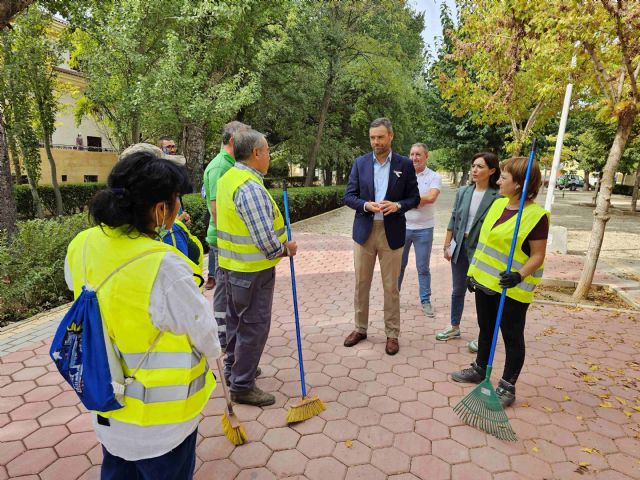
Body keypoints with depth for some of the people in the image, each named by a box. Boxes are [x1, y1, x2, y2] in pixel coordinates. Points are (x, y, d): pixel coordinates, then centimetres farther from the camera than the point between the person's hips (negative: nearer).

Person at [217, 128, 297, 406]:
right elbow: (265, 239, -28)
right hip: (253, 269, -10)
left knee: (236, 320, 22)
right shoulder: (250, 187, -23)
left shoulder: (228, 178, 7)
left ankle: (233, 369, 39)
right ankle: (242, 386, 17)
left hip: (232, 265, 10)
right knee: (254, 326, 3)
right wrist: (286, 249, -8)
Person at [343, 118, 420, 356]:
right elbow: (349, 196, 3)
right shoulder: (360, 162, 4)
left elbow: (414, 198, 3)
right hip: (364, 231, 2)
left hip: (391, 233, -2)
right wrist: (365, 205, -17)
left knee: (391, 286, 7)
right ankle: (360, 328, 28)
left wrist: (397, 205, -17)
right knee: (361, 284, 11)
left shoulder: (405, 164, 0)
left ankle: (392, 334, 22)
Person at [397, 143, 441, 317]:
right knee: (399, 265, 13)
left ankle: (425, 301, 21)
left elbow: (431, 198, -20)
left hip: (424, 229, -1)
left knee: (423, 268, 8)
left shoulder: (434, 177, -4)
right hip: (402, 227, 2)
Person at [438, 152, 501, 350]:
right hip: (460, 246, 5)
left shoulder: (497, 197, -12)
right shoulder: (463, 192, 2)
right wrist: (447, 245, 6)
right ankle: (454, 327, 33)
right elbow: (453, 220, 7)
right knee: (458, 290, 16)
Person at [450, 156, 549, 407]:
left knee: (512, 337, 9)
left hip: (511, 288, -7)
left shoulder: (536, 215, -17)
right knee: (486, 330, 21)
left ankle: (507, 386, 24)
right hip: (485, 280, 7)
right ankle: (479, 370, 38)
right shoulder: (498, 203, 5)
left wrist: (519, 276, -31)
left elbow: (538, 255, -14)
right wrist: (474, 271, 12)